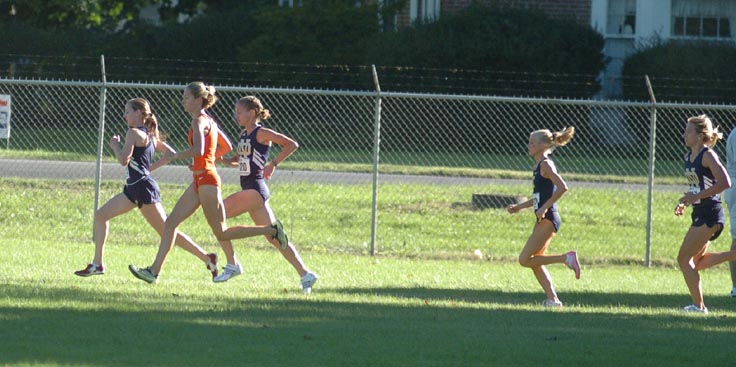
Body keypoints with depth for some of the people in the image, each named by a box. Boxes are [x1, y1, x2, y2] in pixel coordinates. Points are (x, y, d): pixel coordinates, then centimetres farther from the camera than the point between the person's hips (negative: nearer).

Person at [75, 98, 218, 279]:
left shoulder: (134, 133, -10)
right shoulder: (149, 135, 16)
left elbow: (124, 160, -20)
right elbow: (170, 154, 20)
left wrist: (115, 145, -1)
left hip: (144, 187, -10)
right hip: (134, 187, 10)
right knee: (101, 215, 10)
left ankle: (207, 258, -6)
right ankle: (97, 264, 11)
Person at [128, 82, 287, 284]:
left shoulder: (199, 121, -15)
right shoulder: (208, 120, 14)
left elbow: (198, 150, -32)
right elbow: (226, 147, 23)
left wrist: (176, 156, -18)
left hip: (207, 181, -10)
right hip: (199, 182, 10)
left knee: (221, 233, -4)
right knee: (171, 223, 7)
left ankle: (271, 230, 1)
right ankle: (154, 271, 7)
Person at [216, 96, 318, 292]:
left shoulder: (261, 133, -8)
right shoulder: (244, 134, 16)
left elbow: (292, 144, -13)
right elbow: (237, 160, 27)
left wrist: (273, 164, -18)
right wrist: (220, 159, 8)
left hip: (255, 189, -9)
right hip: (249, 189, 9)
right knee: (273, 237, 6)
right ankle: (305, 274, 5)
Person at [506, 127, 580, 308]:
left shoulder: (546, 165, -12)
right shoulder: (539, 166, 17)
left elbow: (562, 188, -24)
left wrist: (544, 208, -23)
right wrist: (519, 207, 22)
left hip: (548, 219, -10)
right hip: (543, 220, 10)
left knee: (525, 260, -10)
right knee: (535, 263, 11)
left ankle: (567, 258, -8)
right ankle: (552, 299, 11)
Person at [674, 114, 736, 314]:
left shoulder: (708, 156, -14)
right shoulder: (689, 157, 12)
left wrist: (696, 197, -23)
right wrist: (684, 203, 8)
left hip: (709, 214, -10)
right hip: (700, 213, 10)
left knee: (684, 258, -6)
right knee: (696, 262, 14)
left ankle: (698, 305, -1)